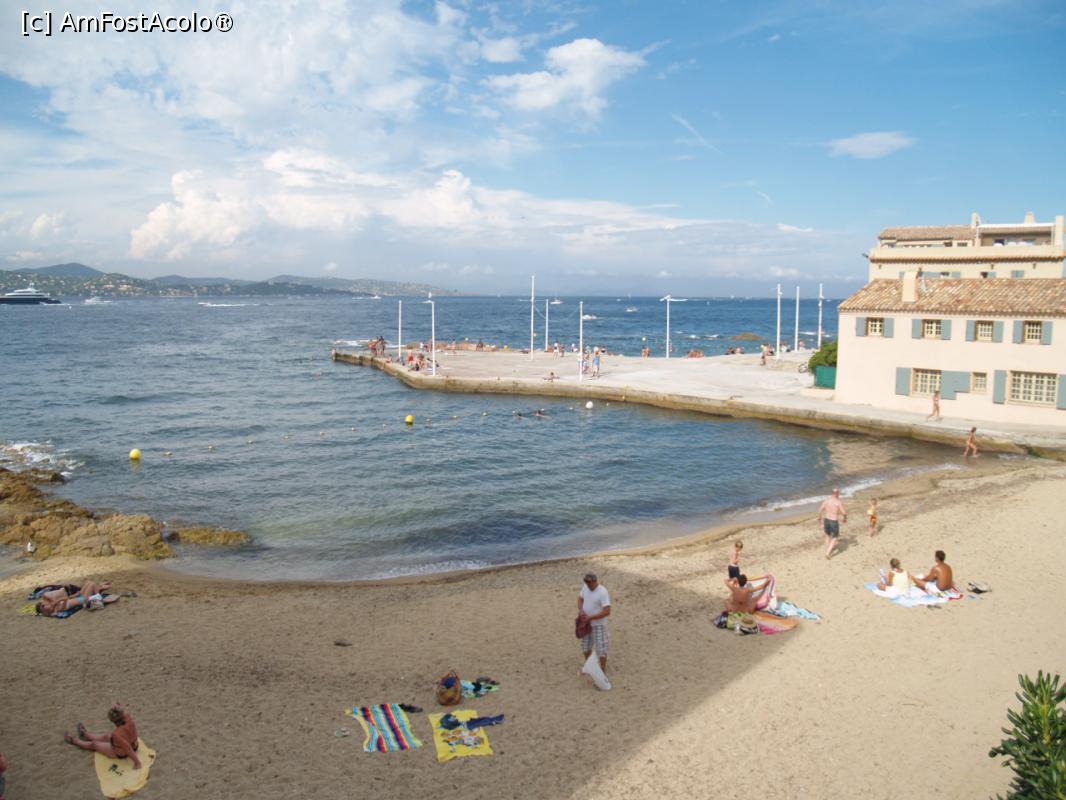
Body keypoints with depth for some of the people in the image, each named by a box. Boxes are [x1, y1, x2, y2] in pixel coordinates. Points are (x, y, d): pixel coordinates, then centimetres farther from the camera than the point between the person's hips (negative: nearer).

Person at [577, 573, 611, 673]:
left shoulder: (603, 592, -25)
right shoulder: (585, 587, -3)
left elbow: (607, 612, -27)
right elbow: (580, 599, 12)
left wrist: (590, 617, -25)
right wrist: (581, 610, -9)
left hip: (598, 625, -7)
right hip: (587, 624, 7)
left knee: (601, 648, 3)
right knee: (585, 646, 20)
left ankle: (603, 670, 20)